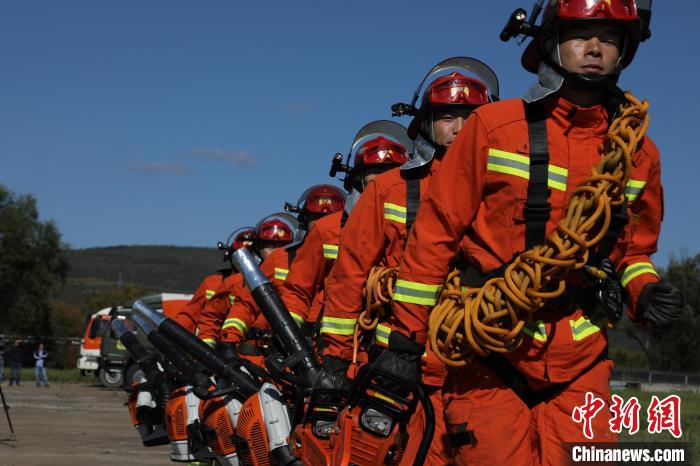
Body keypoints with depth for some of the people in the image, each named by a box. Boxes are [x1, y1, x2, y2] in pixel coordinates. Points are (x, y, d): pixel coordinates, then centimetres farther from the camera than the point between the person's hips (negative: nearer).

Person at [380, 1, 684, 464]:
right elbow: (436, 232, -2)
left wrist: (645, 289, -1)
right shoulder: (496, 126, -3)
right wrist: (406, 336, -4)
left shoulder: (639, 154, 8)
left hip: (580, 359, 3)